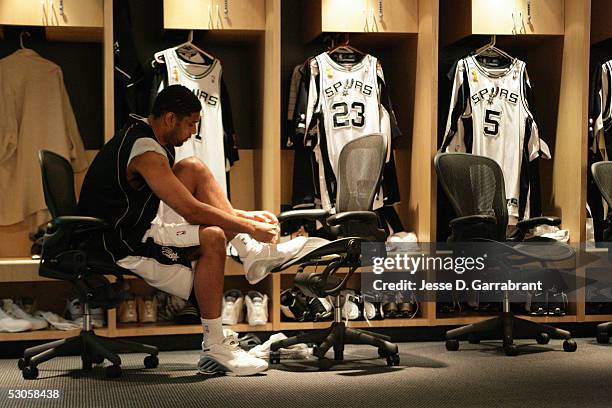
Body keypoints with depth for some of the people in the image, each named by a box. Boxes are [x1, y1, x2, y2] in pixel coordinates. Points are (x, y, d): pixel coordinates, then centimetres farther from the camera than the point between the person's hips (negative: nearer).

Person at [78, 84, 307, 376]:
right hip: (122, 245, -10)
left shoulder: (141, 133, 12)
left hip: (136, 225, 10)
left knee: (194, 169, 4)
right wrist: (249, 228, -16)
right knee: (212, 237, -27)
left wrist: (244, 216, 11)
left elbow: (188, 201, 17)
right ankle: (214, 348, -21)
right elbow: (191, 210, -25)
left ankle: (251, 253, -1)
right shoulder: (146, 152, -21)